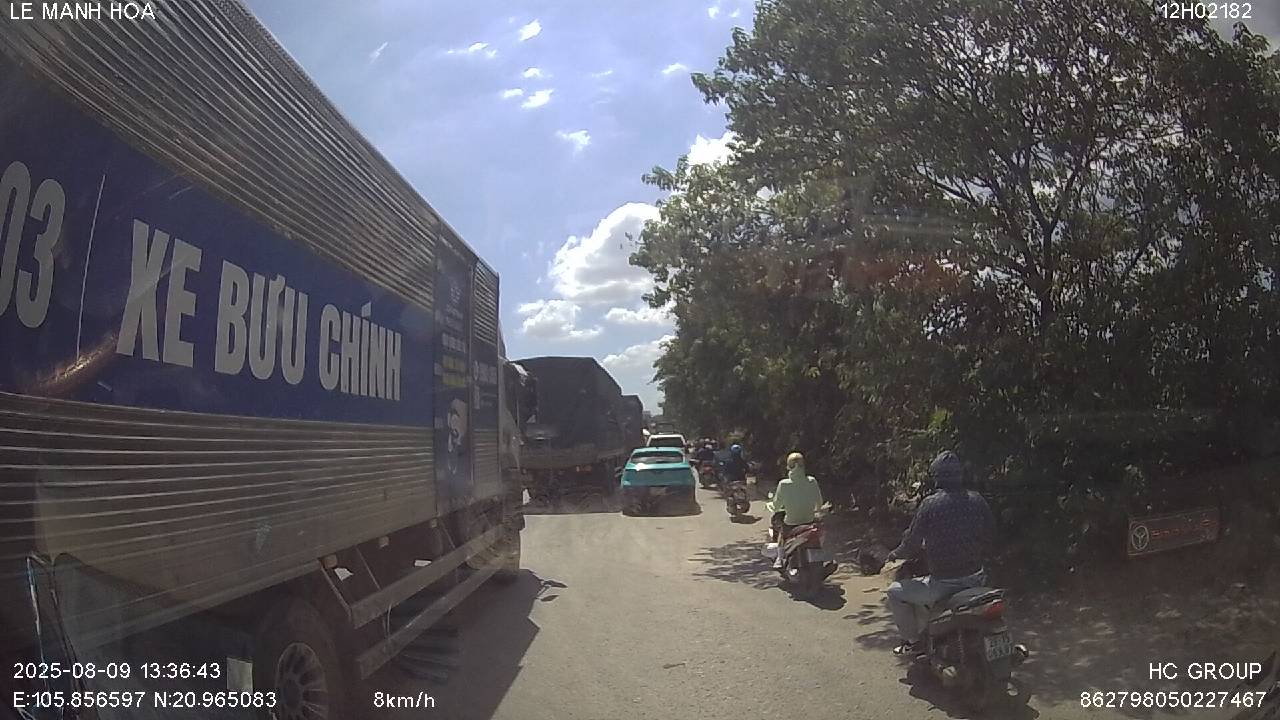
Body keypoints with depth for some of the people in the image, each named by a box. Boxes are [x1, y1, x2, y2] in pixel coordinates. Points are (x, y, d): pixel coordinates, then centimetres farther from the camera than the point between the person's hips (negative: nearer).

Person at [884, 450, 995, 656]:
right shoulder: (977, 500, -1)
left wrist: (894, 554, 10)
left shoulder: (931, 504, -15)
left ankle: (913, 641, 13)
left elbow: (912, 543, -9)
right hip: (975, 580, 6)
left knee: (893, 593, 14)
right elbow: (990, 534, 10)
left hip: (943, 584, -6)